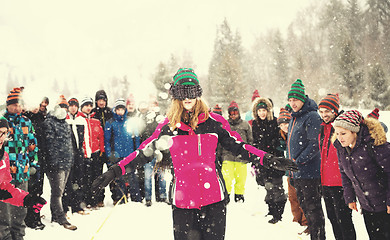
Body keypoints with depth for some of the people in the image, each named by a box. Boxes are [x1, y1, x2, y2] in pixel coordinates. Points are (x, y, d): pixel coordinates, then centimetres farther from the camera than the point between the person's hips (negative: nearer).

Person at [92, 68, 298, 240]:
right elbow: (145, 152, 6)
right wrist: (115, 171, -1)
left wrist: (269, 160, 4)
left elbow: (237, 146, 9)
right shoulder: (168, 126, 3)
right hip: (183, 199, 0)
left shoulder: (213, 121, 2)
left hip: (213, 196, 0)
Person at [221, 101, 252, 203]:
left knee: (241, 179, 4)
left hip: (241, 157, 1)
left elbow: (250, 140, 16)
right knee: (227, 178, -7)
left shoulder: (245, 125, 9)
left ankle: (239, 195, 21)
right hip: (227, 156, -1)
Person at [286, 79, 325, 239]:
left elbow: (315, 145, -19)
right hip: (297, 173, 9)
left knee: (313, 208, -1)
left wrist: (299, 162, -18)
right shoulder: (294, 118, 15)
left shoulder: (312, 116, -13)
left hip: (309, 172, -9)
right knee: (304, 205, 18)